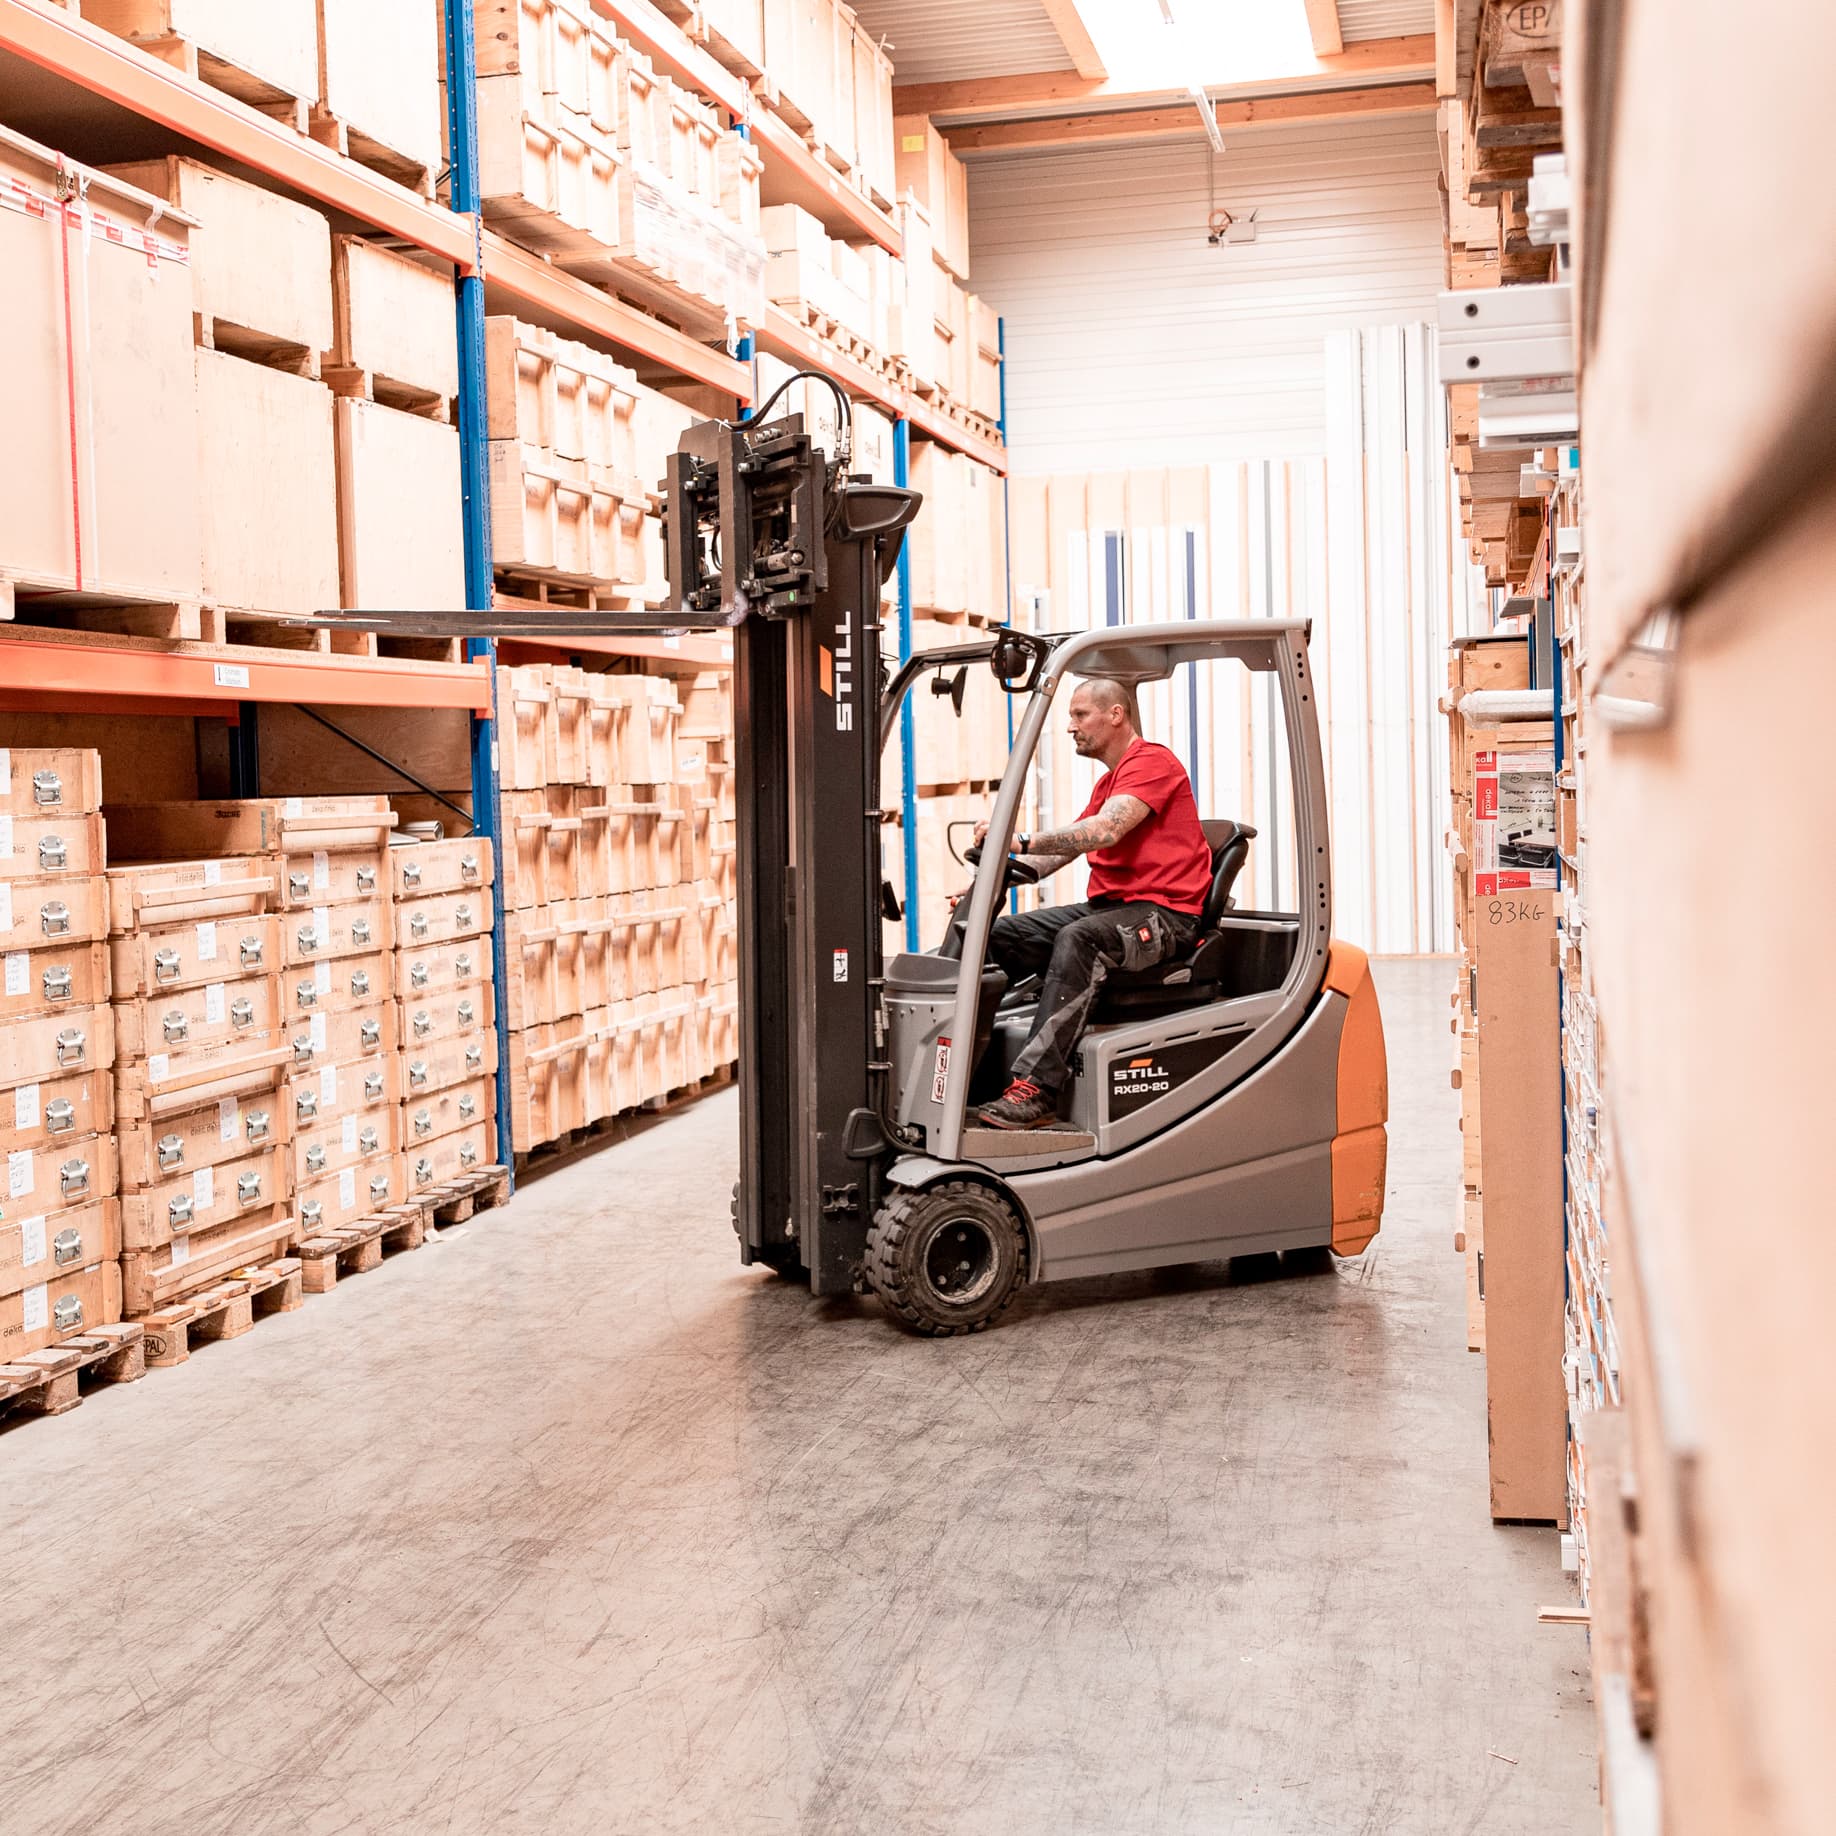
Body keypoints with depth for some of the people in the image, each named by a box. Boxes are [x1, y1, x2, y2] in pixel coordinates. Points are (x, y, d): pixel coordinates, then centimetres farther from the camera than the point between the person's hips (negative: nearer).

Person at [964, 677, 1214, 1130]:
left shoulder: (1152, 762, -6)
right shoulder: (1107, 783, 25)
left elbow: (1104, 832, -23)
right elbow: (1064, 849, 19)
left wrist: (1023, 841, -32)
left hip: (1165, 914, -10)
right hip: (1110, 907, 10)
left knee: (1078, 938, -37)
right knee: (998, 935, -8)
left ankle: (1036, 1090, -42)